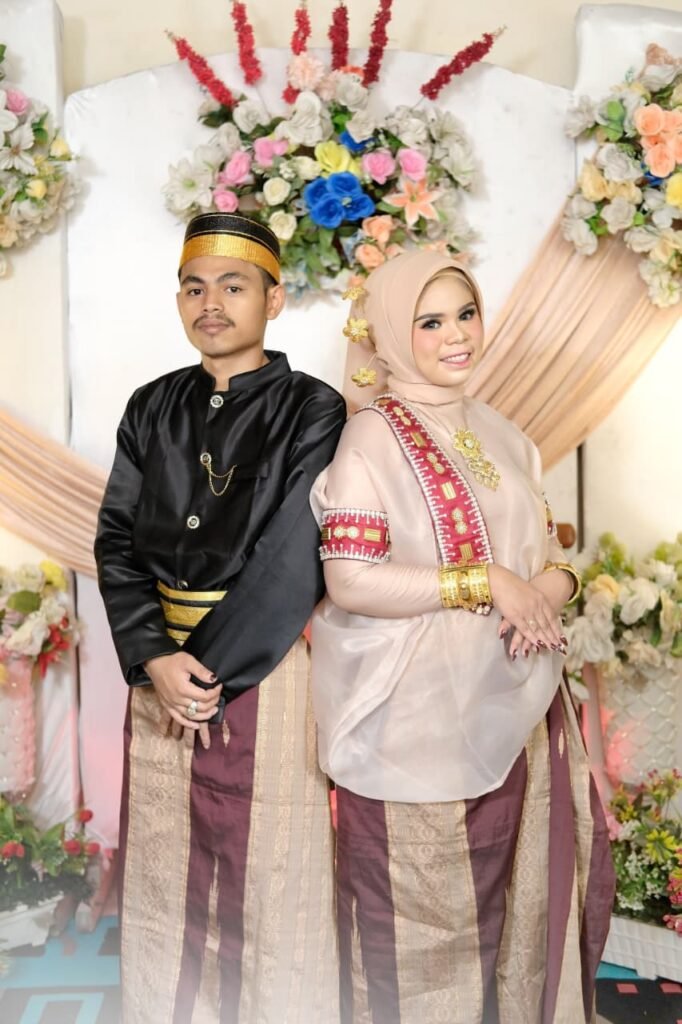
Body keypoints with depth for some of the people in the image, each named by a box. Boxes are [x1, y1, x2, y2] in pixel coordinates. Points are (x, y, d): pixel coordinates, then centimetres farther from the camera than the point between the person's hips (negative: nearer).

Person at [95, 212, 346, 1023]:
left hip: (264, 666, -4)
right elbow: (117, 540, 3)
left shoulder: (311, 411, -6)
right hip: (163, 665, 4)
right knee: (164, 873, 15)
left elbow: (292, 561, -13)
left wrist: (214, 670, -13)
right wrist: (154, 660, -10)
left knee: (268, 876, 7)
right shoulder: (152, 409, 7)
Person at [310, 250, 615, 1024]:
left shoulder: (500, 435, 11)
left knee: (521, 898, 16)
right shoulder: (370, 439, -9)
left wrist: (547, 588, -9)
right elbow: (348, 581, -18)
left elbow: (549, 554, 14)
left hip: (514, 713, 6)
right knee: (423, 914, 8)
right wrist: (487, 584, -18)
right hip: (418, 720, -6)